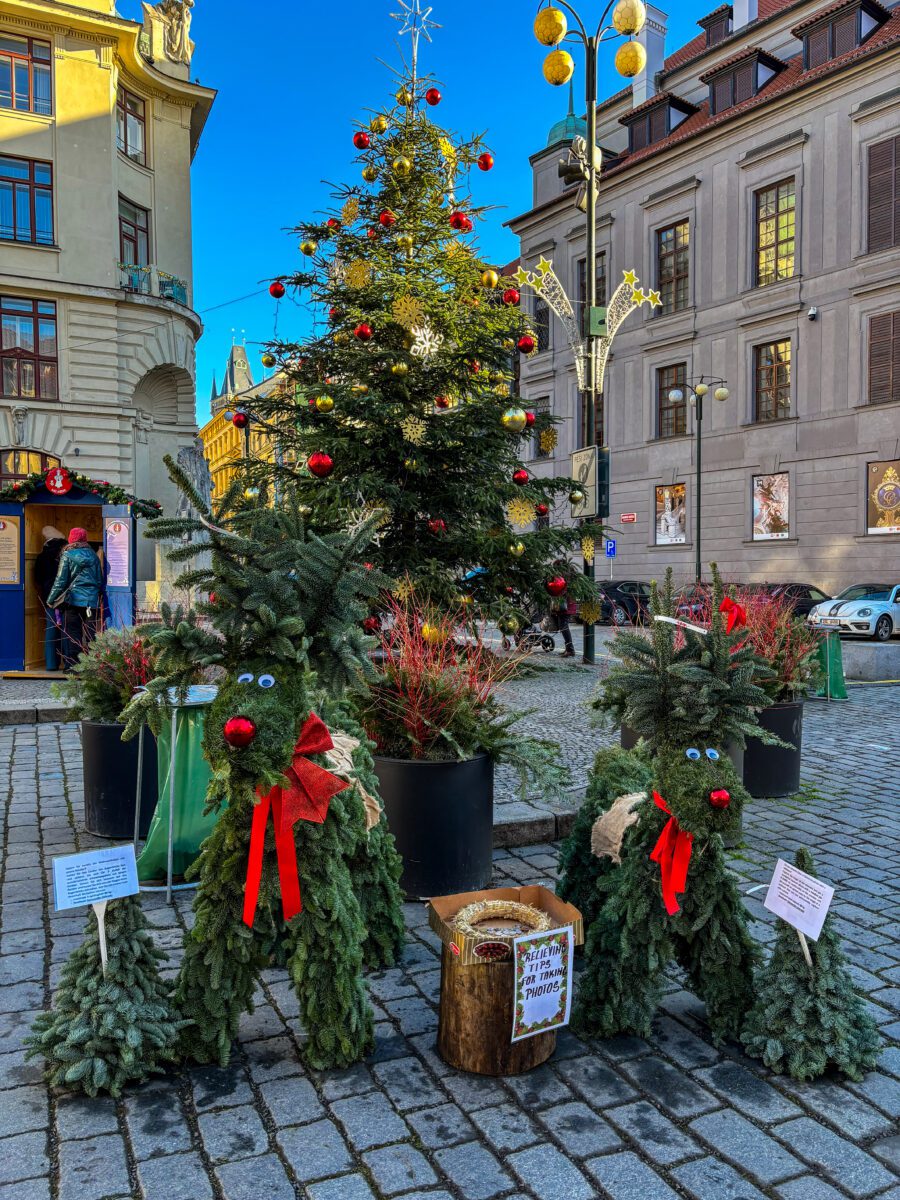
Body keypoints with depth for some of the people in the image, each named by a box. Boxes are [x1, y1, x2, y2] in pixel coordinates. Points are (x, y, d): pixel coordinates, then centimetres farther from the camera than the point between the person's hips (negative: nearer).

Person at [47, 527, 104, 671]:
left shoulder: (67, 555, -2)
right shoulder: (93, 555, 9)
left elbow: (61, 581, -4)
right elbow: (100, 580, 13)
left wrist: (51, 600, 3)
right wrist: (99, 594, 24)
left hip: (73, 599, -3)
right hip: (92, 600, 3)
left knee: (72, 633, 3)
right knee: (90, 634, 4)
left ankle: (71, 665, 2)